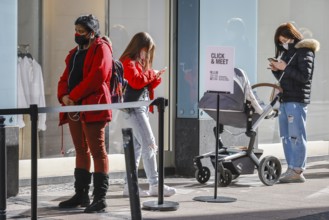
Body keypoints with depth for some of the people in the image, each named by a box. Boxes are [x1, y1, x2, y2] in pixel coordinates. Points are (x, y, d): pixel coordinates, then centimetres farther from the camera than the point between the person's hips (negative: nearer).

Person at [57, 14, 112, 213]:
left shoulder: (101, 49, -3)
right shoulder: (75, 53, 21)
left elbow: (96, 77, -16)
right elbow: (65, 78, 17)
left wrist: (73, 96, -16)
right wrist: (64, 96, -4)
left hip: (92, 107, -8)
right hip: (74, 107, 8)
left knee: (97, 151, -8)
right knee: (81, 151, 12)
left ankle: (100, 198, -8)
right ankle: (81, 194, 19)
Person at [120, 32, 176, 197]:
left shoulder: (141, 63, 20)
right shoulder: (128, 62, -9)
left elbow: (147, 85, 22)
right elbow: (136, 81, -22)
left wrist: (155, 78, 3)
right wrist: (151, 74, -9)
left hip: (142, 107, 10)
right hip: (133, 107, -10)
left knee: (137, 147, 9)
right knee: (149, 144, -13)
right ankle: (154, 185, -13)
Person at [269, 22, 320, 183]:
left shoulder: (304, 51, -4)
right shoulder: (286, 52, 19)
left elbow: (304, 76, -14)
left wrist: (285, 68, -15)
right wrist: (276, 70, 6)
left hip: (297, 100, -8)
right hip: (284, 100, 8)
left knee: (296, 136, -9)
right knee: (286, 137, 8)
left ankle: (297, 171, -9)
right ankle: (291, 169, 12)